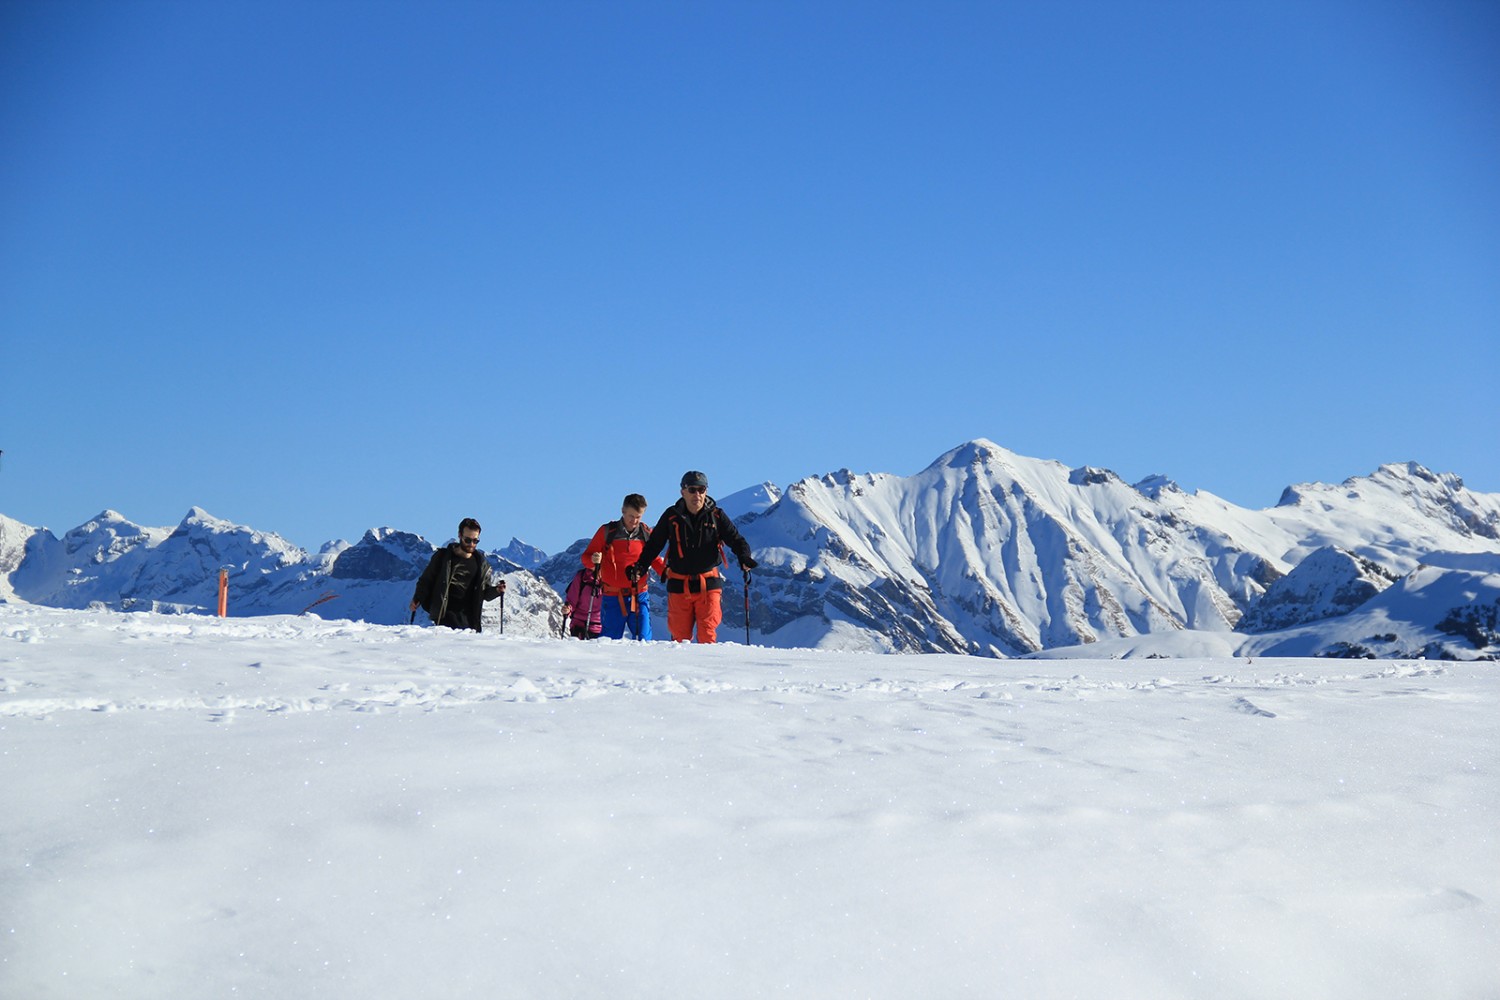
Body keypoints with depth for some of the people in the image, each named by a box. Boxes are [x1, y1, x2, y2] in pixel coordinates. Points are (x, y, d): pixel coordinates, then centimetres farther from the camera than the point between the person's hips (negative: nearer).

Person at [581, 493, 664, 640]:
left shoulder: (646, 534, 4)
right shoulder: (607, 531, -3)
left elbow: (654, 559, 18)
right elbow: (586, 556, 2)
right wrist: (593, 560, -22)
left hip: (639, 595, 2)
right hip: (613, 596, -1)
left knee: (643, 640, -2)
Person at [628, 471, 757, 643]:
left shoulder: (716, 516, 2)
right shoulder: (672, 516, 3)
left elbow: (735, 539, 1)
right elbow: (654, 544, 10)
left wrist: (744, 557, -20)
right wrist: (640, 566, -3)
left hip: (708, 583, -1)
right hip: (679, 584, 1)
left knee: (707, 634, -6)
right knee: (680, 635, 4)